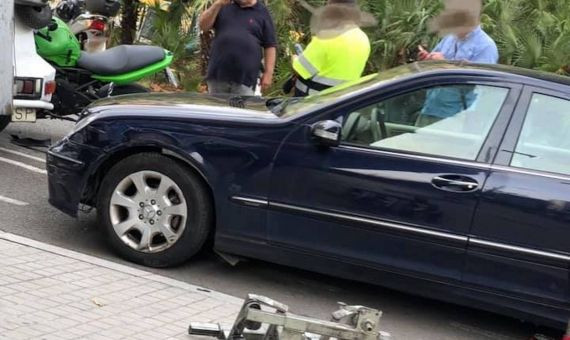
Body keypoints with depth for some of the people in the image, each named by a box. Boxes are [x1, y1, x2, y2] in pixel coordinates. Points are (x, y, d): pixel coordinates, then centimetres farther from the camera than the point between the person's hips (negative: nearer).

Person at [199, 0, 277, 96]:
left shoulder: (262, 13, 5)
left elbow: (270, 46, 3)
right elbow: (203, 26, 3)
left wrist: (268, 73, -5)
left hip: (244, 77, -3)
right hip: (218, 73, 3)